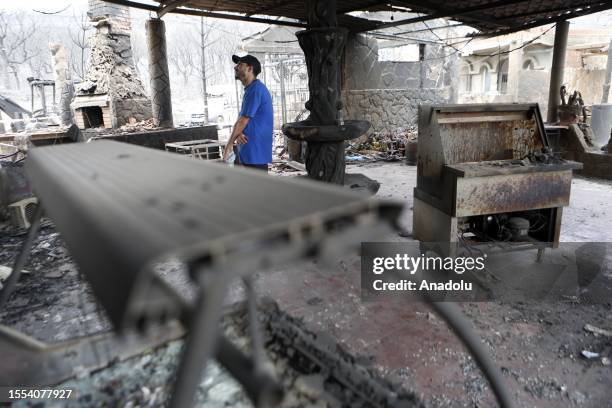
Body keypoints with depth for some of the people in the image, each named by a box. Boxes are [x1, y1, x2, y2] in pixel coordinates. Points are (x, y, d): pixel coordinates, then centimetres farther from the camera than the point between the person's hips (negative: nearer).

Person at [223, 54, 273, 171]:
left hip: (255, 153, -10)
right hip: (249, 151, 10)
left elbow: (243, 121, -15)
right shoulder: (249, 90, 17)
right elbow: (239, 120, 12)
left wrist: (229, 145, -6)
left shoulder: (256, 89, -14)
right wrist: (237, 134, -11)